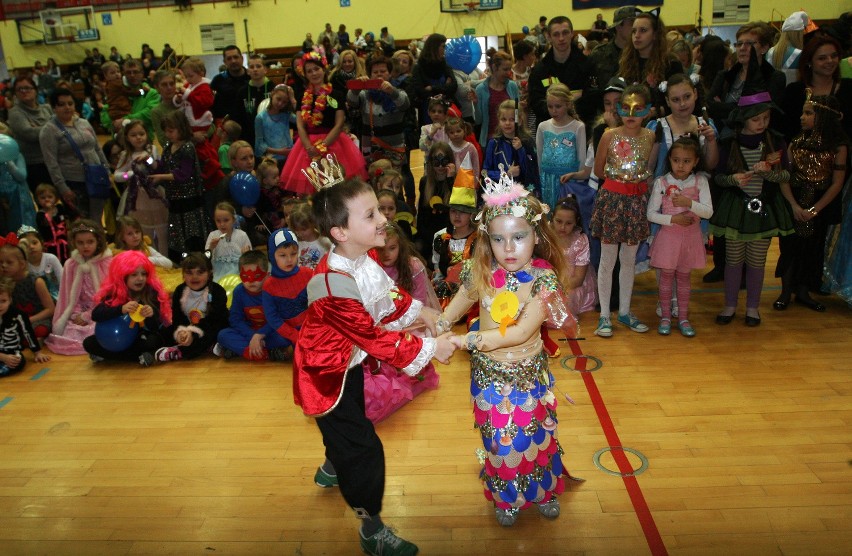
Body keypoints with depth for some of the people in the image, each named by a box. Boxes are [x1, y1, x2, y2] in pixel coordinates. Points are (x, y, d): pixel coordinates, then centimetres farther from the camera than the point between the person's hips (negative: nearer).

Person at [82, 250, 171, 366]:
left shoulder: (152, 292, -12)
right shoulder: (113, 293, -9)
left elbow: (155, 327, -13)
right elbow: (95, 315, -24)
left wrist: (151, 315, -37)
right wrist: (121, 309, -40)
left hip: (142, 338, -2)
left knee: (154, 340, -34)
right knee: (89, 343, -17)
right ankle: (140, 356, -20)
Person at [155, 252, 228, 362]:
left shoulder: (217, 291, -15)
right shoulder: (179, 291, -1)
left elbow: (214, 320, -23)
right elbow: (176, 317, -6)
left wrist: (193, 333, -37)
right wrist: (181, 331, -30)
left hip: (210, 330, -5)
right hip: (187, 329, 5)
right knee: (166, 333, -14)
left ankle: (179, 352, -39)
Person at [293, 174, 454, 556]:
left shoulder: (364, 259, -11)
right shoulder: (335, 284, -38)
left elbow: (390, 295, 9)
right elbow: (375, 337, -31)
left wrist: (422, 313, 0)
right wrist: (429, 348, -24)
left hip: (349, 362, 9)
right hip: (324, 374, -9)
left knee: (349, 423, 30)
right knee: (362, 446, -1)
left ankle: (331, 470, 62)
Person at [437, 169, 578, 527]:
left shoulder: (543, 278, -22)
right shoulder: (481, 272, -13)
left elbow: (520, 333, -27)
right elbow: (453, 310, 6)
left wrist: (466, 340, -27)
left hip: (528, 373, -2)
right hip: (488, 374, 2)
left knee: (534, 436, 19)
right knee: (499, 440, 18)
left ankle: (544, 491, 49)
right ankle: (506, 498, 45)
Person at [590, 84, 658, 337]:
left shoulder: (651, 137, -1)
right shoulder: (609, 135, -6)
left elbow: (650, 170, 7)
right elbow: (598, 171, 2)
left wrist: (637, 179, -6)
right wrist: (618, 177, -1)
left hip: (637, 200, 3)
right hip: (612, 198, -2)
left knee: (629, 259, 13)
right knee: (608, 259, 4)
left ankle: (624, 311, 26)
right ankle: (604, 315, 14)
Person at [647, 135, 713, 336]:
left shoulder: (700, 181, -4)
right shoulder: (661, 182, -7)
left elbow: (708, 212, -11)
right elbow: (651, 214, -7)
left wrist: (689, 203, -27)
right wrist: (673, 219, -19)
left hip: (690, 237, 1)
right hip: (668, 236, -1)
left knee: (683, 277, 12)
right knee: (666, 276, 7)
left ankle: (683, 317, 23)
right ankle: (665, 317, 20)